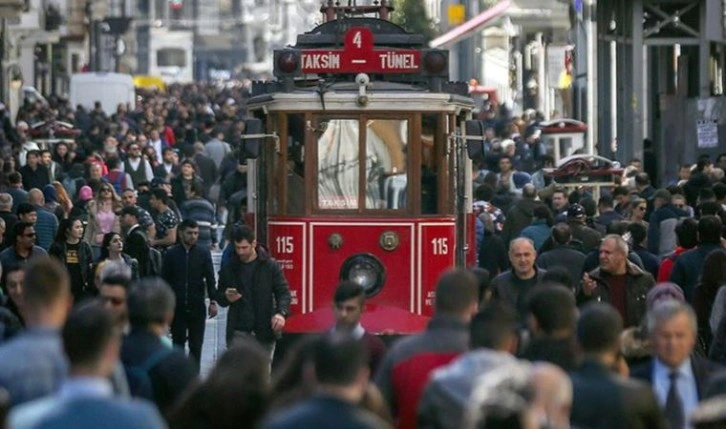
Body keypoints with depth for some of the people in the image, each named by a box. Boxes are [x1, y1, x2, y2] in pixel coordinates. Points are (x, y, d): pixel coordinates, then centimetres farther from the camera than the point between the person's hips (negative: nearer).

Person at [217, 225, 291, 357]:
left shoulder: (270, 266, 1)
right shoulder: (229, 269, 6)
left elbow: (283, 292, -1)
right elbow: (219, 297, 16)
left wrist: (281, 312, -21)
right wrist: (227, 297, -9)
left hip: (264, 332, -1)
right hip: (238, 333, 1)